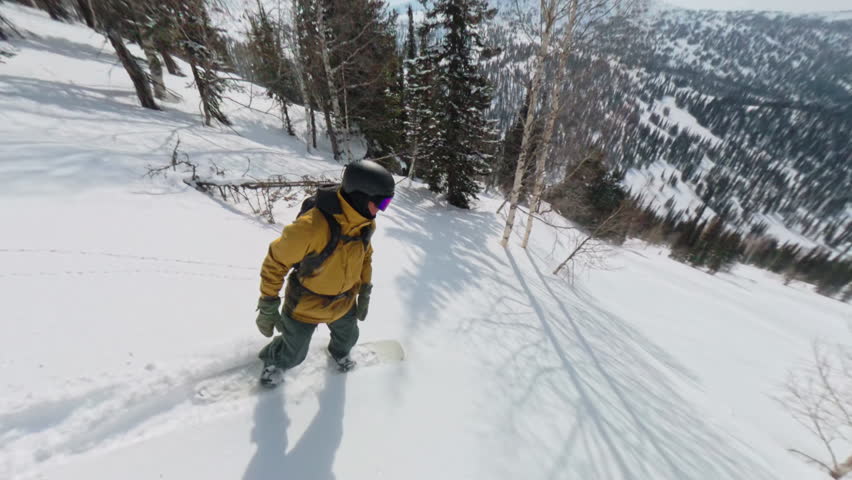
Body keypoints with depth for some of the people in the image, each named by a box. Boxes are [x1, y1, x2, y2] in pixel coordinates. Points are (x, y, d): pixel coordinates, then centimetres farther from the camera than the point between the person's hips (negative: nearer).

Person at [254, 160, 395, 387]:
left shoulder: (365, 223, -15)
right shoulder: (310, 226, -37)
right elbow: (275, 262, -23)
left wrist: (364, 293, 7)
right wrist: (268, 306, -16)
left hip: (344, 303, 5)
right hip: (305, 307, -5)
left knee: (348, 337, 29)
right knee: (293, 355, 19)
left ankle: (339, 352, 66)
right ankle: (272, 359, 55)